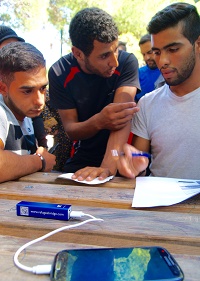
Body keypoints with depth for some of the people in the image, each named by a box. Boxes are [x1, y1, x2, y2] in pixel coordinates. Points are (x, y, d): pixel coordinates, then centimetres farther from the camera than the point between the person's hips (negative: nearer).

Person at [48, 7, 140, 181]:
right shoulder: (60, 73, -11)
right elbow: (70, 130, -11)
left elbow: (123, 116, -28)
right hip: (83, 158, 2)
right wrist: (98, 122, -32)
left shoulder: (127, 62, -16)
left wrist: (108, 166, -42)